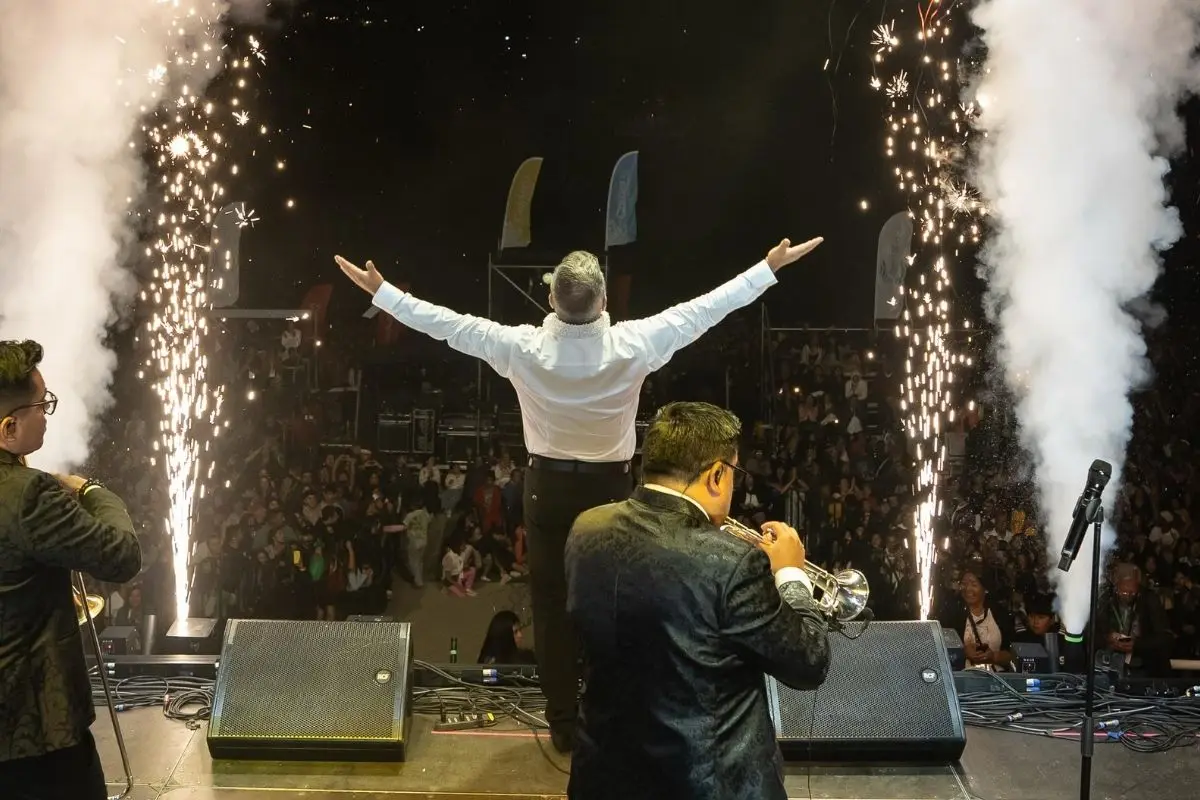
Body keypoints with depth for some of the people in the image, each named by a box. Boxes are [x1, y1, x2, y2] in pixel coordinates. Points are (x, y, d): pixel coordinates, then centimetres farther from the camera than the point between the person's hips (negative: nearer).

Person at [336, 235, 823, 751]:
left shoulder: (523, 348, -20)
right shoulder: (632, 346, -21)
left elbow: (447, 323, -11)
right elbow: (704, 308, -12)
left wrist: (380, 291, 1)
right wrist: (772, 266, -2)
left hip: (548, 485, 1)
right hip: (610, 486, 0)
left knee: (552, 604, 10)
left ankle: (562, 724, 19)